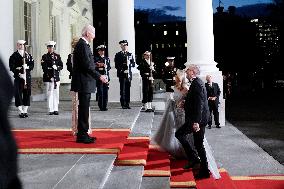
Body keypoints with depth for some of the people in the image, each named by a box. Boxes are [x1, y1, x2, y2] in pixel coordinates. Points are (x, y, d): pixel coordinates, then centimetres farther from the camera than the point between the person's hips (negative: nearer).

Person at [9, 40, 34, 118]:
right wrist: (19, 74, -16)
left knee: (27, 94, 4)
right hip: (18, 77, -3)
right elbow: (12, 67, -5)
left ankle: (25, 111, 12)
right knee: (18, 94, -6)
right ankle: (20, 112, 0)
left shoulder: (28, 55, 14)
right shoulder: (14, 56, 2)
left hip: (27, 77, 3)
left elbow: (32, 65, 9)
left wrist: (27, 67, -12)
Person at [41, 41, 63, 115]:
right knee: (49, 94, -3)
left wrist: (57, 67, -13)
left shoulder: (57, 56, 13)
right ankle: (51, 110, 1)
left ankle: (55, 109, 10)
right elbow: (44, 68, -4)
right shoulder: (44, 57, 3)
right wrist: (50, 77, -12)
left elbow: (61, 66, 9)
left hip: (56, 77, 3)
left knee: (56, 94, 3)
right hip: (48, 78, -3)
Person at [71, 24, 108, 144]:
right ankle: (82, 135, -1)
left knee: (84, 109, 14)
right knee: (83, 109, -6)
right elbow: (87, 65, -21)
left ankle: (82, 134, 21)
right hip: (83, 82, -11)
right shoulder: (82, 45, -15)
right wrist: (99, 76, -20)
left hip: (85, 82, 11)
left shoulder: (83, 44, 17)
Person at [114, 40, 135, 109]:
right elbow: (116, 65, -2)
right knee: (123, 90, -5)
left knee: (128, 90, 4)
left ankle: (127, 104, 11)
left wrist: (129, 64, -10)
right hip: (122, 74, -4)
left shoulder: (130, 54, 16)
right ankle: (123, 104, 0)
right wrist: (122, 70, -13)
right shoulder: (118, 55, 3)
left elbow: (133, 64, 11)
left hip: (129, 74, 4)